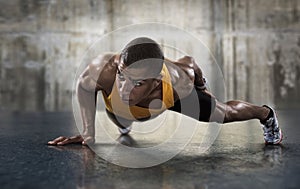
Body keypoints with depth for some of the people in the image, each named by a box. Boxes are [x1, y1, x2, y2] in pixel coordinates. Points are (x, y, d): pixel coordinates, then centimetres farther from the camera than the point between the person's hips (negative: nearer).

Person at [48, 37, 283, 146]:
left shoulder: (178, 84, -46)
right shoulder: (104, 69, -48)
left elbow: (188, 62, -21)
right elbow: (84, 86, -22)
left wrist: (200, 82, 0)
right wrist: (88, 132, -25)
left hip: (169, 93, -1)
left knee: (226, 113, 15)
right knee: (122, 121, 36)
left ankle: (266, 114, 49)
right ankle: (126, 122, 78)